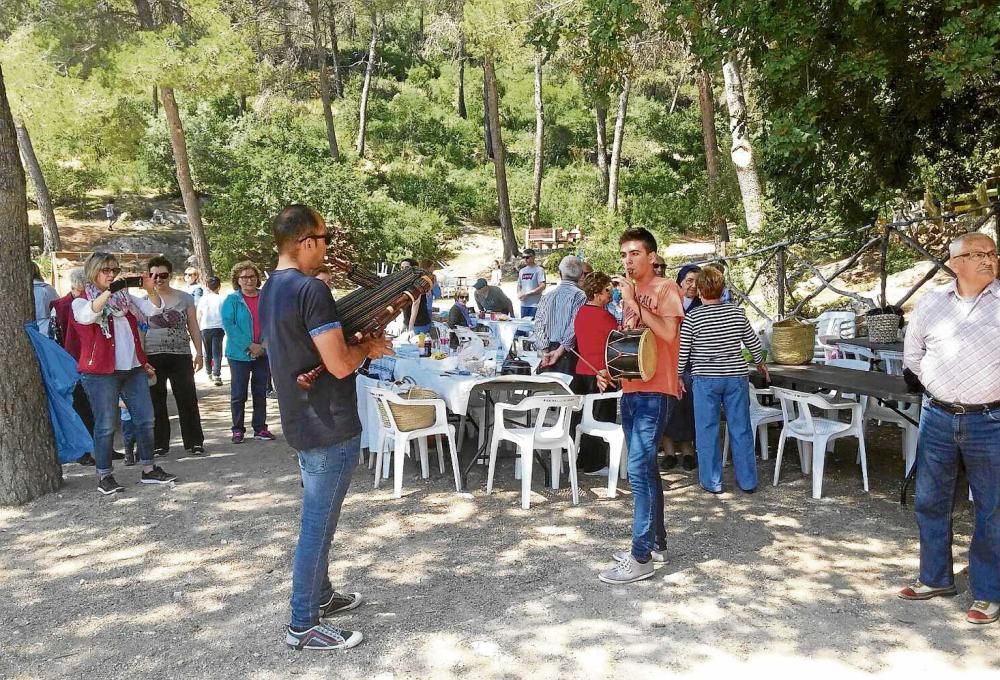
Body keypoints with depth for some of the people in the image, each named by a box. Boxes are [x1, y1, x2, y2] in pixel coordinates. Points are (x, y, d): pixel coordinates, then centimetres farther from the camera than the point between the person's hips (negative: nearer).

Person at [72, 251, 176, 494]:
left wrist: (150, 290, -17)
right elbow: (87, 315, -25)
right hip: (100, 373, -5)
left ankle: (148, 470, 17)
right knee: (106, 425, -1)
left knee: (145, 419, 7)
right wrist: (109, 291, -35)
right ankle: (104, 476, 9)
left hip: (133, 369, 5)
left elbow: (153, 309, 2)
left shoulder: (124, 296, 13)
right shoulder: (81, 301, -1)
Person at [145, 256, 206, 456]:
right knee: (156, 402, 5)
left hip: (181, 356, 0)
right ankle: (159, 444, 15)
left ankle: (194, 442, 8)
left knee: (188, 400, -1)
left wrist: (199, 352, 4)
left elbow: (193, 327, 10)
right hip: (152, 357, 0)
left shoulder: (185, 298, 7)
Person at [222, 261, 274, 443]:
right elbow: (228, 325, -11)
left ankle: (260, 428, 20)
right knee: (238, 394, 3)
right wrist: (249, 346, -17)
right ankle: (238, 430, 14)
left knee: (260, 393, 10)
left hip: (263, 353, 3)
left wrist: (264, 345, -12)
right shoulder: (231, 300, -3)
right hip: (239, 354, -2)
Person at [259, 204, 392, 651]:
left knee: (318, 518, 22)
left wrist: (358, 344, 9)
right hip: (331, 428, -10)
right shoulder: (312, 290, -21)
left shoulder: (271, 290, 10)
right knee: (318, 524, 1)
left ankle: (321, 595, 37)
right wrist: (367, 347, -4)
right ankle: (303, 626, 12)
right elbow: (340, 365, -24)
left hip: (301, 422, 10)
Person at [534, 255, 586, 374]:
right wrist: (561, 350, -11)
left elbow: (539, 324, 2)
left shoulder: (547, 296, 7)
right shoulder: (580, 296, -7)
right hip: (568, 350, -5)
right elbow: (575, 327, -14)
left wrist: (546, 351, -2)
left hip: (549, 349, 5)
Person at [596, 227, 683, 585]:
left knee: (638, 469, -12)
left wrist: (632, 302, -21)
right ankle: (656, 543, 25)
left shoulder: (666, 288, -7)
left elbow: (668, 333, -22)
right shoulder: (631, 292, 16)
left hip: (655, 392, -9)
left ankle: (641, 558, -6)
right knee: (645, 468, 14)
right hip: (631, 390, 9)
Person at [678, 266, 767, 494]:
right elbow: (753, 343, 9)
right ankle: (748, 480, 18)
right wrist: (760, 364, 28)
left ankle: (712, 481, 12)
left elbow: (681, 352, -8)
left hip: (705, 380, -3)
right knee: (741, 429, 9)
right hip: (736, 378, 3)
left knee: (707, 431, 7)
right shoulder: (737, 313, 0)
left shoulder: (692, 317, -10)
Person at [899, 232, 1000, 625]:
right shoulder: (930, 304, 4)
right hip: (937, 417, 4)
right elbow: (912, 353, 18)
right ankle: (935, 578, 29)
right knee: (929, 502, 13)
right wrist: (937, 385, 12)